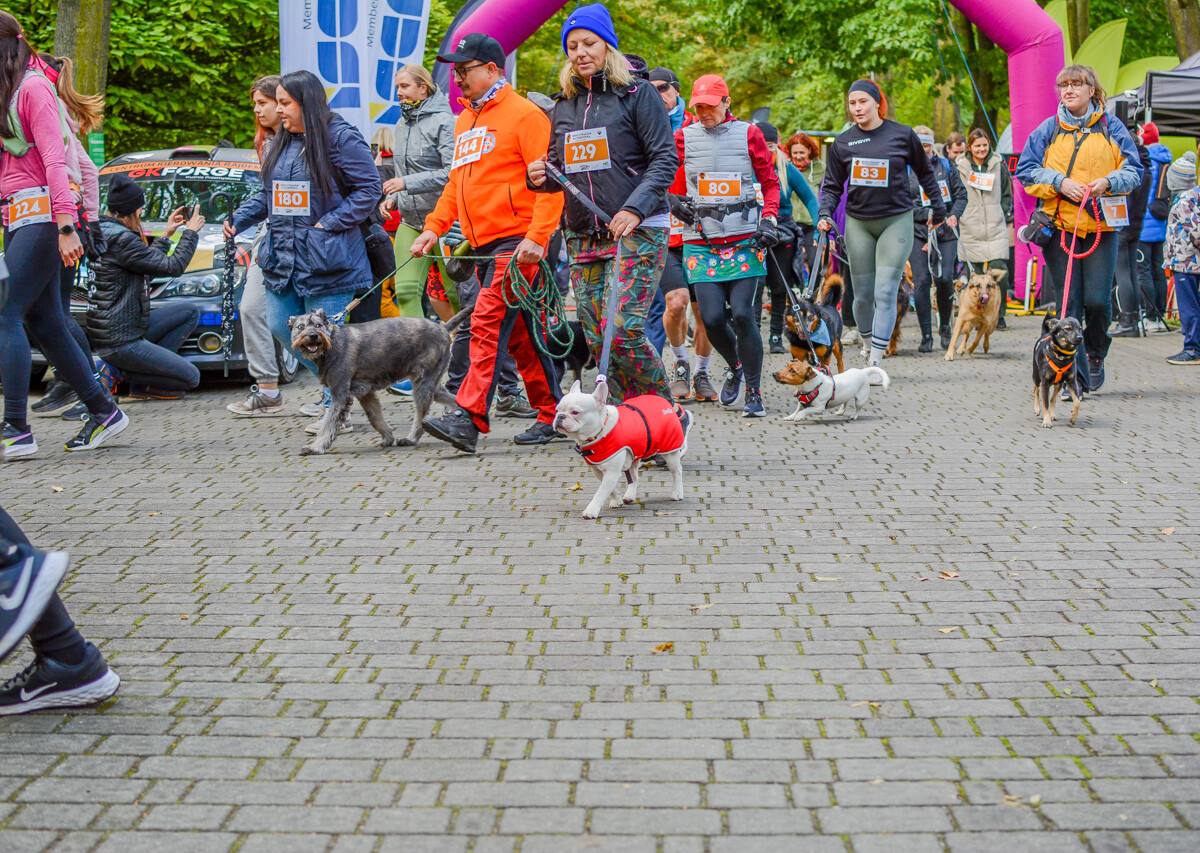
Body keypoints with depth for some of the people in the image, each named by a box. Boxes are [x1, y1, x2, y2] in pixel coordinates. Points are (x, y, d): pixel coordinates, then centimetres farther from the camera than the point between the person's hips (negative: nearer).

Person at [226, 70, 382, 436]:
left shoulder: (341, 138, -10)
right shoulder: (283, 142, 14)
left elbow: (368, 188, -11)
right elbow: (268, 193, 20)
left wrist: (330, 222, -16)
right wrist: (238, 219, 5)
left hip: (325, 260, -8)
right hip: (282, 257, 8)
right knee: (281, 326, 9)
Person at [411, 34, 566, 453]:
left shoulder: (524, 115, -8)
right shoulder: (464, 121, 19)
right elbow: (457, 183, 24)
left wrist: (537, 235, -22)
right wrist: (434, 227, 11)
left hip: (516, 242, -9)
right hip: (482, 245, 9)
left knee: (488, 325, -16)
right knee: (519, 335, 12)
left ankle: (469, 418, -20)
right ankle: (552, 415, 20)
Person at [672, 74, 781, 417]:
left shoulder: (748, 134, 4)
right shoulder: (684, 137, 8)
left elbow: (770, 182, 8)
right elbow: (676, 185, 19)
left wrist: (769, 220, -6)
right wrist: (678, 205, -2)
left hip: (745, 238, -2)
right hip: (701, 241, 2)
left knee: (742, 314, -12)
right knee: (711, 317, -8)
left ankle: (754, 393, 2)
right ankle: (734, 366, 25)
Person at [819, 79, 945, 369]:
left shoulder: (903, 135, -1)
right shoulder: (843, 142, 4)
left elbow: (925, 172, 14)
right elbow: (832, 186, 12)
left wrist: (938, 207, 21)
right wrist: (825, 214, -5)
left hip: (896, 221, -2)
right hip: (858, 224, 2)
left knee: (885, 293, -10)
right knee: (863, 294, 5)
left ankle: (875, 362, -11)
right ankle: (867, 341, 29)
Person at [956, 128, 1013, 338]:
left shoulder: (999, 166, 11)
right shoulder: (960, 168, 7)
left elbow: (1006, 195, 16)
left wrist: (1005, 216, 6)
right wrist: (955, 216, 1)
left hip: (995, 229, 0)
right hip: (970, 230, 0)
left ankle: (998, 315, 0)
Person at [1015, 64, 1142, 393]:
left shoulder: (1112, 128, 9)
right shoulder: (1048, 130, 10)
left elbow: (1133, 171, 9)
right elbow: (1026, 171, 6)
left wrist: (1108, 182, -12)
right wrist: (1060, 182, -10)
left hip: (1101, 226, 0)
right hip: (1059, 224, 0)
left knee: (1098, 300, -7)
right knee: (1068, 302, -3)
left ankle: (1095, 355, 22)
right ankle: (1075, 376, 1)